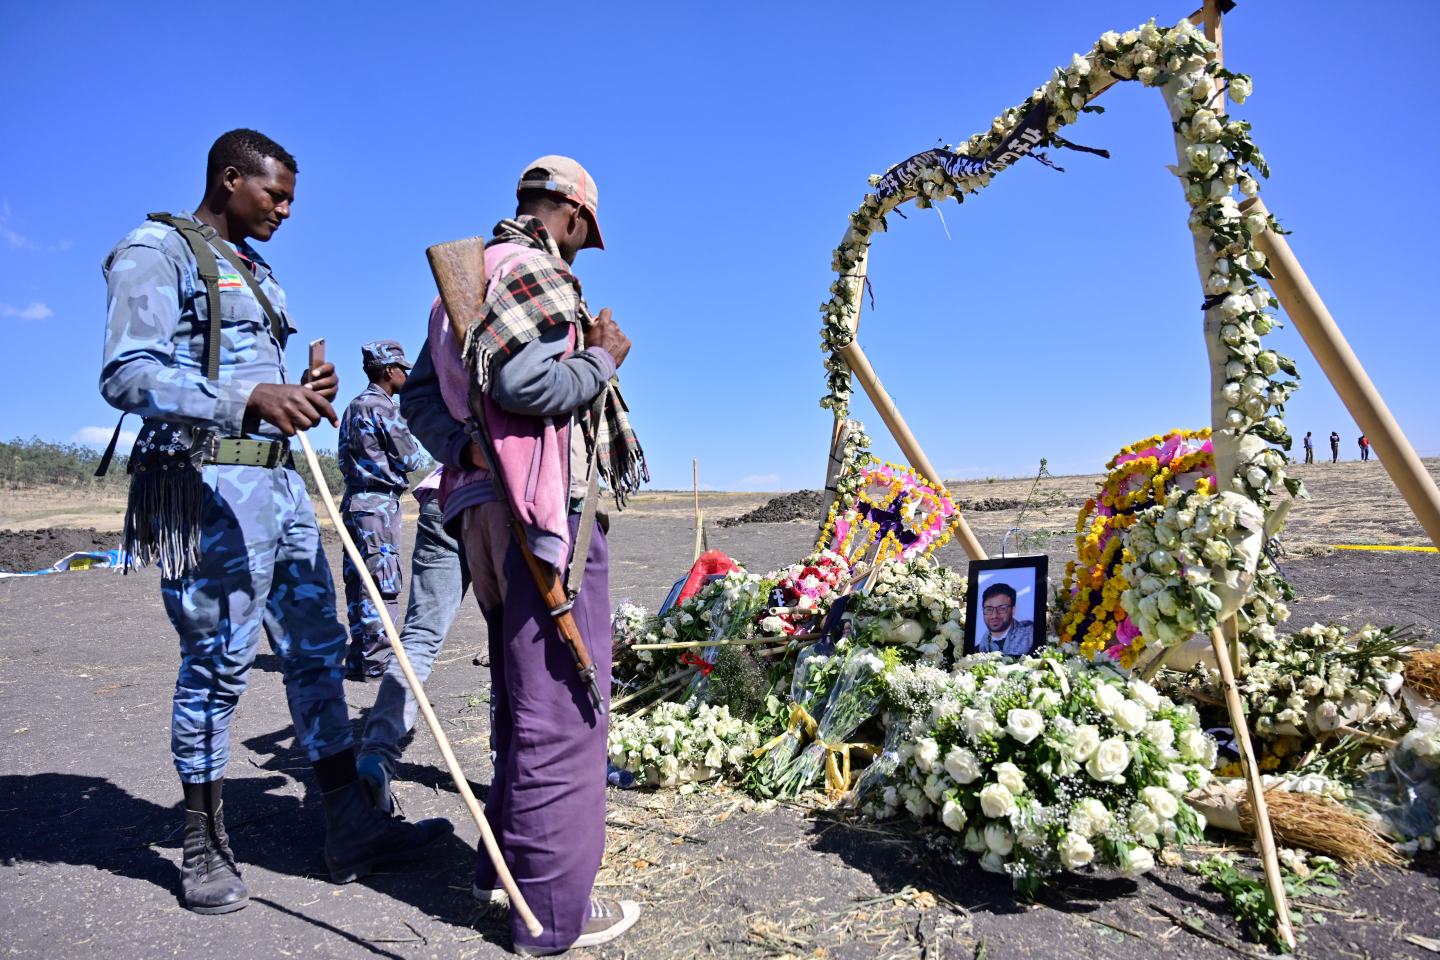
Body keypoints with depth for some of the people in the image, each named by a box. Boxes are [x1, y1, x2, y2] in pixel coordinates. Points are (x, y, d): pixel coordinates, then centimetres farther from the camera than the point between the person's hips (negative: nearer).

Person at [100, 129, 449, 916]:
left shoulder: (255, 270, 21)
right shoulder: (156, 252, -4)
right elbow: (125, 376, -17)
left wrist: (302, 394, 3)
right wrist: (251, 398, -30)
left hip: (278, 477, 9)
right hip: (210, 481, -9)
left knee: (316, 648, 7)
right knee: (217, 661, -2)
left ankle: (351, 829, 15)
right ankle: (204, 850, 17)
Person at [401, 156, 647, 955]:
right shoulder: (537, 270, -7)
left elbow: (420, 394, 19)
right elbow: (527, 384, -22)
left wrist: (464, 454, 10)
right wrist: (603, 358, -6)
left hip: (483, 508, 10)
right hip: (546, 508, -10)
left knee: (520, 700, 19)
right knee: (560, 707, -4)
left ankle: (504, 867, 31)